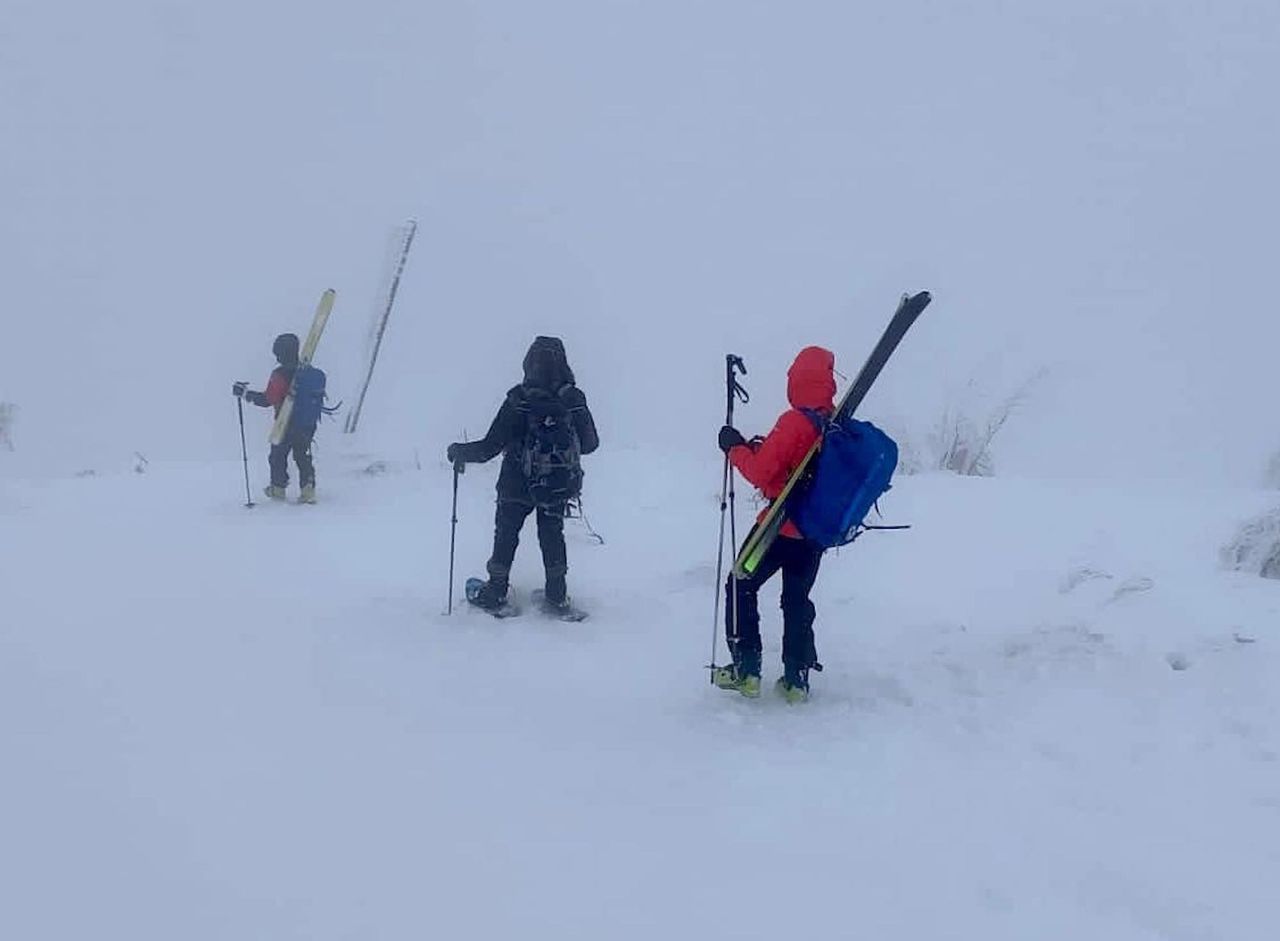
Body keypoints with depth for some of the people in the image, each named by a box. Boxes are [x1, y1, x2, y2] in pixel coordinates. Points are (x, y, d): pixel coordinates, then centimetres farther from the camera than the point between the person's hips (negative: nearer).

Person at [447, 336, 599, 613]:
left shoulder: (518, 401, -21)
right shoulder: (574, 400, -12)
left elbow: (490, 447, -18)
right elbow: (590, 443, 0)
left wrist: (459, 452, -2)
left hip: (518, 486, -2)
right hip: (560, 486, 3)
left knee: (506, 534, 16)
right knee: (552, 534, 21)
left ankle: (496, 592, 22)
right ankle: (557, 595, 21)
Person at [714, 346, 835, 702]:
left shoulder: (795, 422, -19)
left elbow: (759, 473, -20)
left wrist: (736, 448, -4)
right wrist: (761, 448, 11)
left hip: (782, 525, -6)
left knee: (741, 587, 9)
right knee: (798, 599, 18)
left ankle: (746, 669, 6)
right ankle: (796, 677, 15)